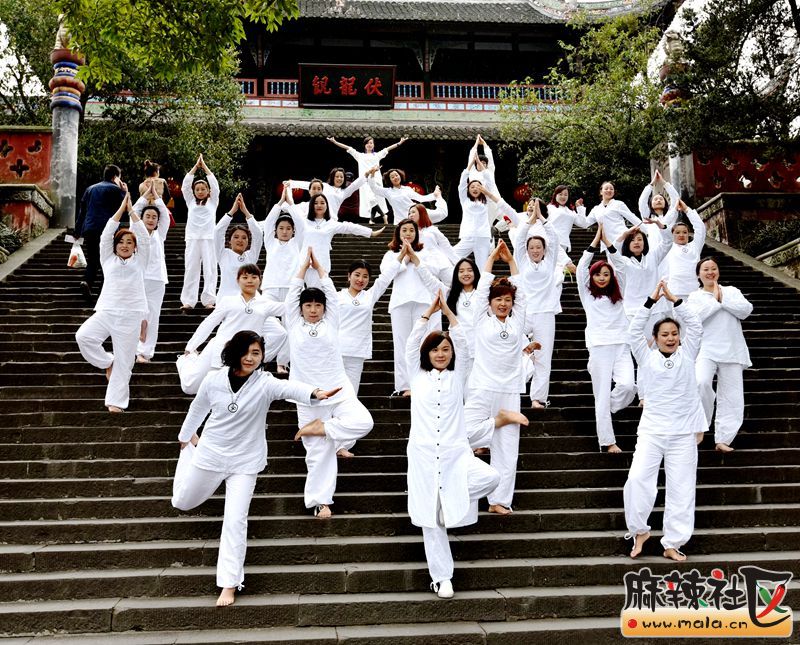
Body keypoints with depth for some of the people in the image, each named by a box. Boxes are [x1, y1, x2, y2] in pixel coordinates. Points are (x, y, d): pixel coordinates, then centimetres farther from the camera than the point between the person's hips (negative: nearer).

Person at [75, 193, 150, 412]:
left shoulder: (139, 261, 12)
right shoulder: (108, 259, 14)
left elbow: (144, 236, 3)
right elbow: (106, 234, 6)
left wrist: (131, 209, 4)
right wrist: (121, 208, 4)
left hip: (131, 316, -1)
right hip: (106, 311, 2)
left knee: (124, 360, 1)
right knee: (84, 336, -19)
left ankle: (116, 400, 11)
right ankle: (107, 363, 8)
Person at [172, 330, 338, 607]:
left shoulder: (265, 383, -18)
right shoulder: (214, 380, -11)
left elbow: (289, 388, -41)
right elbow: (198, 408, 8)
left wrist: (314, 393, -62)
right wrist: (185, 437, 23)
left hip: (245, 462, -2)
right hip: (210, 454, 3)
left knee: (235, 520, -8)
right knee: (183, 502, 24)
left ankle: (229, 585, 5)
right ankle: (189, 451, 54)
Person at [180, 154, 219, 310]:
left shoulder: (212, 202, 12)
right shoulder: (191, 202, 15)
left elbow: (214, 184, 4)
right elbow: (185, 184, 9)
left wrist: (204, 165, 9)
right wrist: (196, 165, 10)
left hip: (209, 239, -1)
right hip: (192, 239, 1)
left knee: (209, 269, -4)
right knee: (190, 269, 1)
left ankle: (208, 300, -3)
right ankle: (188, 301, 2)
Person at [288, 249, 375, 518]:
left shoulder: (330, 323, 10)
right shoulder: (294, 325, 8)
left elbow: (331, 293, 8)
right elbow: (293, 293, 4)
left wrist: (319, 266, 16)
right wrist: (304, 265, 10)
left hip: (339, 391, 1)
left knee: (363, 422, -23)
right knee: (318, 451, -1)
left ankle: (321, 427, -4)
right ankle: (320, 500, 11)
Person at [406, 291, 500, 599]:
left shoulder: (457, 376, 12)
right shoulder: (418, 375, 12)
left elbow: (463, 343, 3)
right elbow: (412, 344, 2)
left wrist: (448, 311, -1)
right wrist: (429, 311, -1)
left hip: (456, 453, 1)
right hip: (423, 455, -1)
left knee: (492, 477, -25)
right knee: (430, 519, 0)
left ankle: (453, 501, -2)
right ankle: (441, 577, 12)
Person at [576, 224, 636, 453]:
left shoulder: (618, 294, 18)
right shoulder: (587, 294, 10)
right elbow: (581, 267, -1)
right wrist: (596, 239, 3)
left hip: (621, 346, 3)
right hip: (599, 347, -3)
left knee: (627, 385, -18)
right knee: (602, 395, -4)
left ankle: (605, 411, 11)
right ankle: (607, 441, 2)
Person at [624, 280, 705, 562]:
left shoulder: (687, 355, 8)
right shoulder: (647, 358, 6)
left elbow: (695, 327, -2)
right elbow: (634, 331, -4)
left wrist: (675, 301, -9)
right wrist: (651, 301, -9)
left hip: (684, 433, 1)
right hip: (652, 430, -1)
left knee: (681, 489, 3)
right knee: (638, 478, -14)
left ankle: (672, 543, 12)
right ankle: (640, 530, 7)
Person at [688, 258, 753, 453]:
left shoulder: (731, 291, 14)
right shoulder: (695, 296, 9)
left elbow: (746, 310, -2)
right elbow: (694, 316, -11)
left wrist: (722, 299, -6)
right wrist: (714, 301, -7)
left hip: (731, 352, 3)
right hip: (706, 350, -2)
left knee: (732, 397, 2)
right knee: (701, 382, -28)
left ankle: (723, 439, 12)